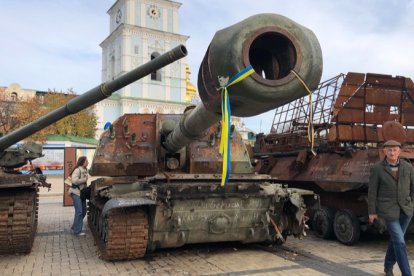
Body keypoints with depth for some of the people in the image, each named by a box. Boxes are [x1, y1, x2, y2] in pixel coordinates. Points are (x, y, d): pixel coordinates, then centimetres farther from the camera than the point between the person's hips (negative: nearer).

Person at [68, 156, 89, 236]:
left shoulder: (85, 170, 12)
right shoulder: (77, 170, -15)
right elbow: (74, 181, -27)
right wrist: (84, 179, -17)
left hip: (82, 193, 9)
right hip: (76, 193, -9)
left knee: (83, 211, 11)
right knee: (79, 212, -10)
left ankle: (74, 228, 24)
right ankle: (77, 231, -3)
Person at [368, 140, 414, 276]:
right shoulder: (377, 168, -9)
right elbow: (372, 191, -5)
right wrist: (371, 212, -3)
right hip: (388, 210, -4)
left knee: (395, 239, 14)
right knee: (399, 242, -7)